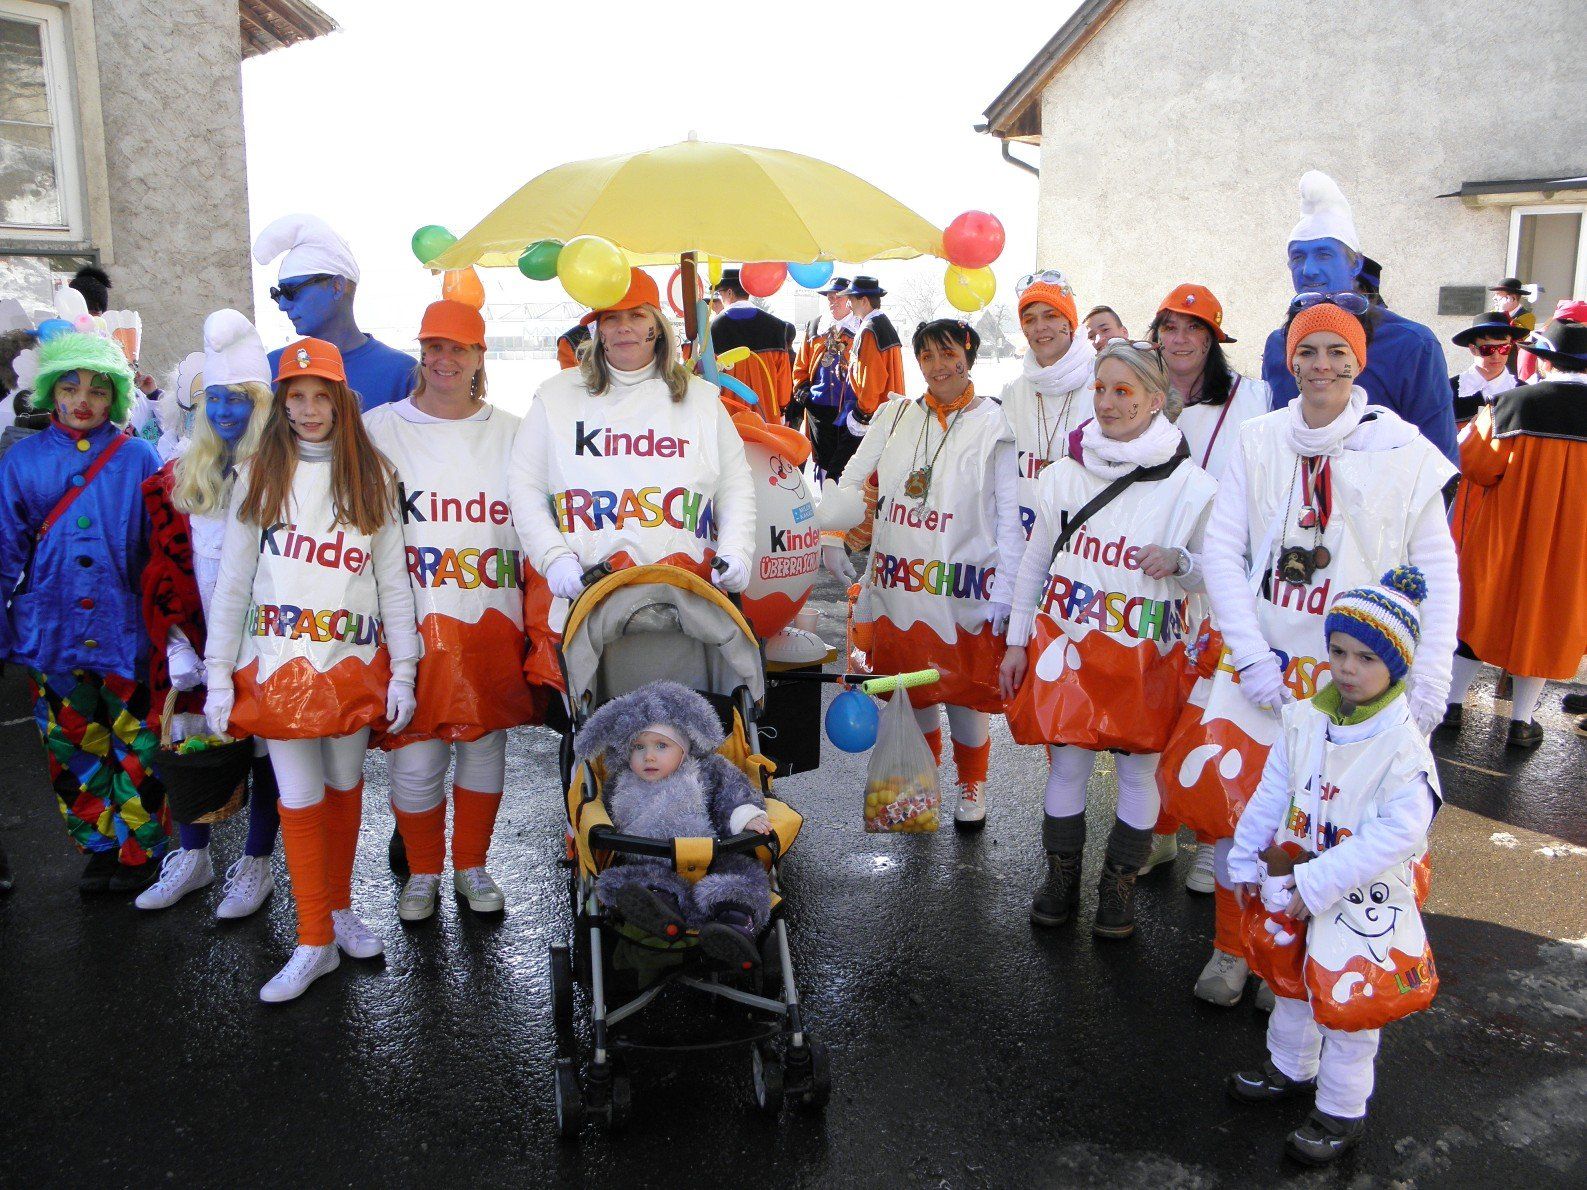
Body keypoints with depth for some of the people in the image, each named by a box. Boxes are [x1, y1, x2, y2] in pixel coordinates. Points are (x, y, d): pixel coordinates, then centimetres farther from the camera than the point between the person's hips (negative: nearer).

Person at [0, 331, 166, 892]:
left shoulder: (138, 459, 1)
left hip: (127, 630, -2)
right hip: (53, 631, 2)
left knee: (137, 747, 2)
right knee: (71, 746, 10)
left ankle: (139, 852, 18)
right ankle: (99, 848, 26)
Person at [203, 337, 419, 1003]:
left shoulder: (371, 476, 5)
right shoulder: (259, 476, 4)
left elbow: (393, 579, 4)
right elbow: (231, 581, 4)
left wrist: (402, 670, -1)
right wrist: (217, 676, -1)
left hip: (355, 660, 1)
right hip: (278, 663, -1)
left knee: (345, 785, 11)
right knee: (299, 798, 0)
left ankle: (340, 908, 30)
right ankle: (315, 942, 11)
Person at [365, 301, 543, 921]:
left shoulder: (511, 433, 9)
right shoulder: (380, 429, 4)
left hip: (491, 620, 2)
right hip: (412, 621, -1)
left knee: (484, 744, 10)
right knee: (414, 759, -1)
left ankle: (472, 865, 29)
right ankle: (422, 871, 22)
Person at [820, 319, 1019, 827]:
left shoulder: (994, 426, -3)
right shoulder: (895, 417, 6)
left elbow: (1009, 516, -4)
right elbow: (852, 482, 9)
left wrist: (1003, 593, -8)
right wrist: (829, 536, -7)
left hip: (964, 588, -3)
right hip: (898, 585, 3)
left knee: (966, 690, 5)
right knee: (912, 687, 14)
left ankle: (972, 785, 30)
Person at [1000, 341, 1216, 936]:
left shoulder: (1190, 484, -5)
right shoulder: (1064, 474, 2)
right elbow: (1034, 562, 10)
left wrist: (1179, 561, -20)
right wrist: (1016, 641, 9)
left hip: (1146, 653, -1)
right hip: (1067, 643, 2)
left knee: (1139, 769, 7)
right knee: (1067, 763, 8)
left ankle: (1119, 886, 26)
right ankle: (1061, 877, 27)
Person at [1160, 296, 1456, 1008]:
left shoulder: (1401, 451, -3)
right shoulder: (1259, 440, 2)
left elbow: (1436, 572, -1)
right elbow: (1221, 549, -1)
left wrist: (1428, 682, -8)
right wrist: (1251, 656, -10)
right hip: (1259, 661, 2)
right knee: (1227, 791, 1)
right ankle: (1231, 950, 25)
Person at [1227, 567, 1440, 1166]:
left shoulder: (1403, 743, -22)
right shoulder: (1304, 719, -5)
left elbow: (1401, 832, -26)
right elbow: (1271, 793, 4)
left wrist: (1319, 883, -27)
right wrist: (1245, 860, 4)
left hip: (1366, 893, -6)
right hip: (1298, 874, 6)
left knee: (1346, 997, 5)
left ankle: (1341, 1110, 26)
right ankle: (1290, 1067, 46)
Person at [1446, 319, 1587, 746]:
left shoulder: (1515, 402, -14)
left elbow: (1480, 465, -15)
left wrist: (1485, 421, 1)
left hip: (1505, 533, -1)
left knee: (1482, 605, 14)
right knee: (1544, 615, 12)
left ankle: (1454, 702, 20)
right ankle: (1521, 720, 17)